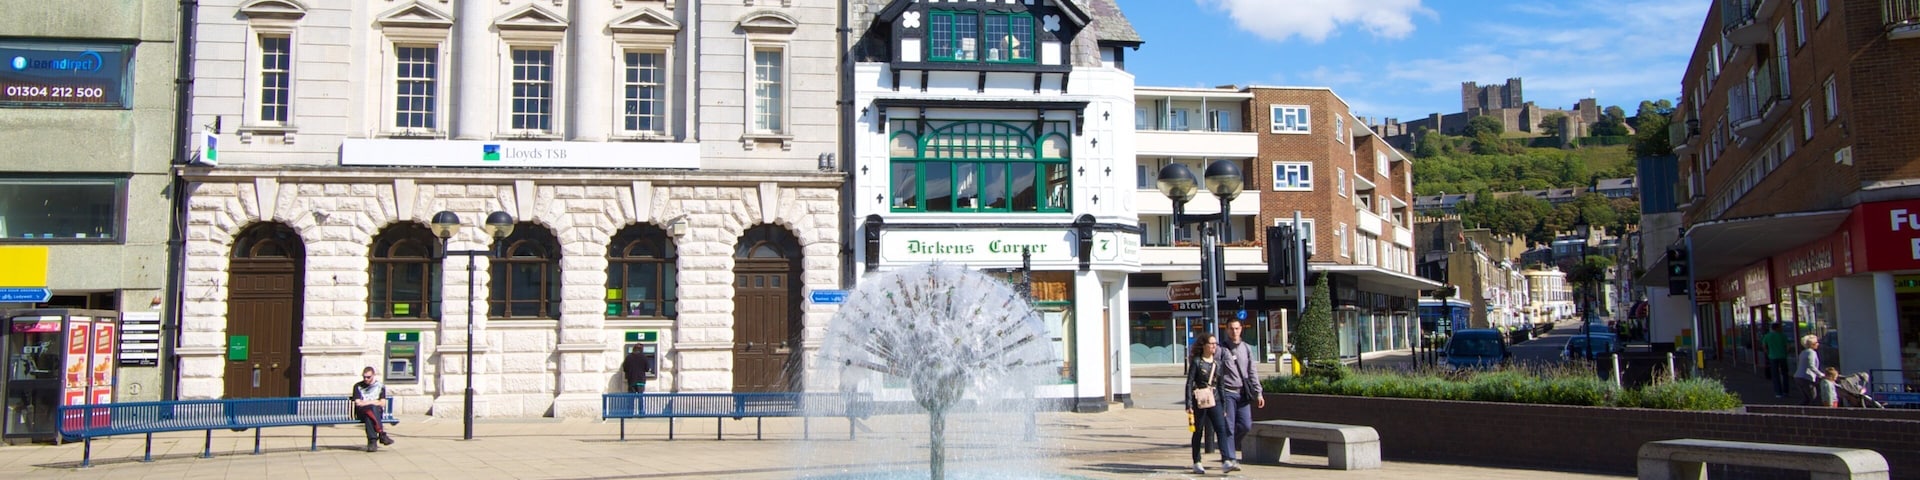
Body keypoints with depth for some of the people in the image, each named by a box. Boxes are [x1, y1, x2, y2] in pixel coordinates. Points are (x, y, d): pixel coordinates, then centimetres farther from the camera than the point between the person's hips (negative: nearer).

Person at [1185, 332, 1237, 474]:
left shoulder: (1217, 362, 9)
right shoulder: (1196, 362, -6)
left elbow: (1220, 383, 15)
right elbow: (1189, 384, -8)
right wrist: (1189, 404, -14)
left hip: (1214, 400, 4)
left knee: (1221, 428, -9)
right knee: (1198, 432, 6)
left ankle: (1226, 461, -16)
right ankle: (1197, 463, 17)